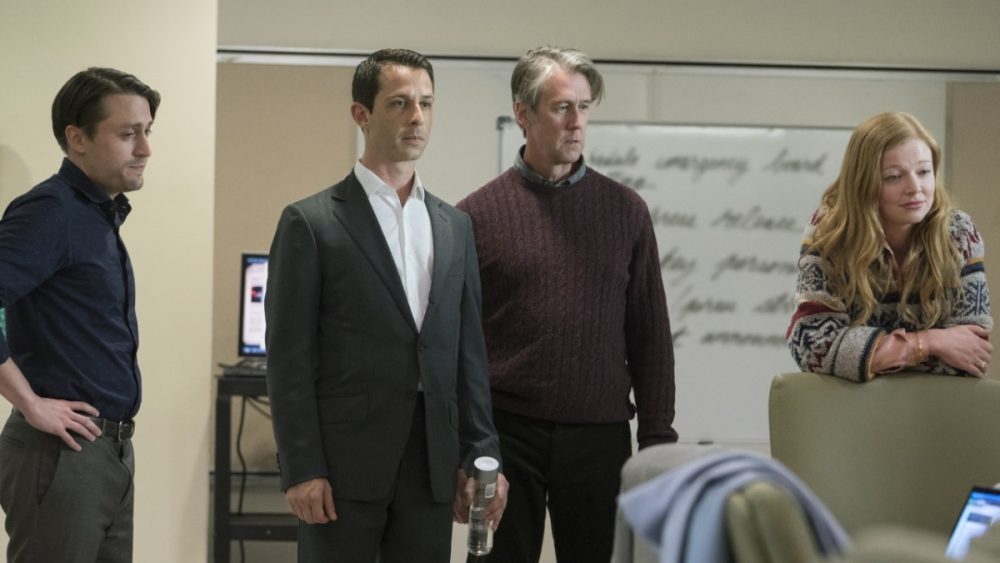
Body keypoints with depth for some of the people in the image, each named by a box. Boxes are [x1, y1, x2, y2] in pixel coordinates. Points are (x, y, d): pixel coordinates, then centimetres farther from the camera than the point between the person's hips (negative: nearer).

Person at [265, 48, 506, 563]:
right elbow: (290, 359, -6)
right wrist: (301, 470, -12)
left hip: (432, 463, 5)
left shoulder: (455, 227, 14)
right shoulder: (310, 223, -2)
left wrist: (483, 457, 8)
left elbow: (469, 352, 15)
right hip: (345, 463, -4)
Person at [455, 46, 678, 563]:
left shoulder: (624, 210, 7)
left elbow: (650, 336, 7)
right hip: (507, 433, -2)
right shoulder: (478, 215, 1)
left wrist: (657, 441, 2)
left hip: (600, 437, 2)